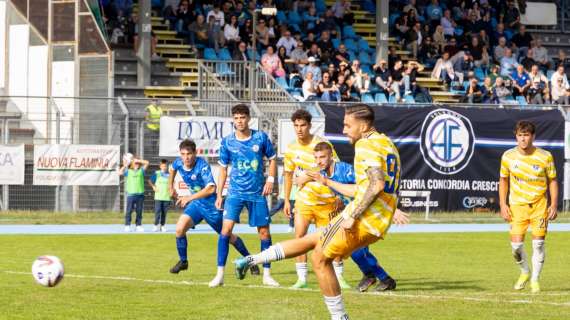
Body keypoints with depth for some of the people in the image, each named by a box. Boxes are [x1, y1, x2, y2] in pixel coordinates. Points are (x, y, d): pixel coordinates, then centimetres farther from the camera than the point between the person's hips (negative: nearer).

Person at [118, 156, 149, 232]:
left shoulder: (141, 170, 13)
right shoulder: (128, 171, 9)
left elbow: (146, 163, 5)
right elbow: (120, 173, -2)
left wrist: (138, 160, 4)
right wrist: (125, 165, 1)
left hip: (140, 194, 2)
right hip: (131, 193, -2)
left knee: (139, 211, 5)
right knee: (129, 211, -3)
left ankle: (138, 225, 11)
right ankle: (127, 226, 0)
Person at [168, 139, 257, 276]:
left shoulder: (202, 165, -27)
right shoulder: (179, 163, -8)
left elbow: (211, 188, -35)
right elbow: (172, 169, 19)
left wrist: (189, 198, -30)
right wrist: (171, 187, 20)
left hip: (211, 204, -5)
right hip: (196, 204, 5)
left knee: (228, 236, 6)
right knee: (180, 228, -15)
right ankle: (183, 261, 3)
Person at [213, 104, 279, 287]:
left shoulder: (261, 137, -2)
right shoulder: (227, 142, -1)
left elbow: (272, 159, 10)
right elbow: (223, 169, 8)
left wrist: (270, 179, -4)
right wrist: (219, 195, 5)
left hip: (257, 193, 1)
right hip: (235, 193, -1)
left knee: (264, 232, 3)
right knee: (226, 228, -15)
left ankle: (267, 275, 15)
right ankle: (220, 274, -11)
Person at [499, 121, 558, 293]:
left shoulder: (545, 157, -8)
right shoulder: (508, 156, -3)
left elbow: (552, 180, 2)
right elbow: (503, 180, 9)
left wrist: (554, 204, -7)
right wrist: (503, 204, 1)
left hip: (539, 205, -1)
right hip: (517, 205, 1)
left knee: (538, 243, -6)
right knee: (516, 244, -8)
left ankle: (535, 280, 12)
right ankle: (524, 273, 22)